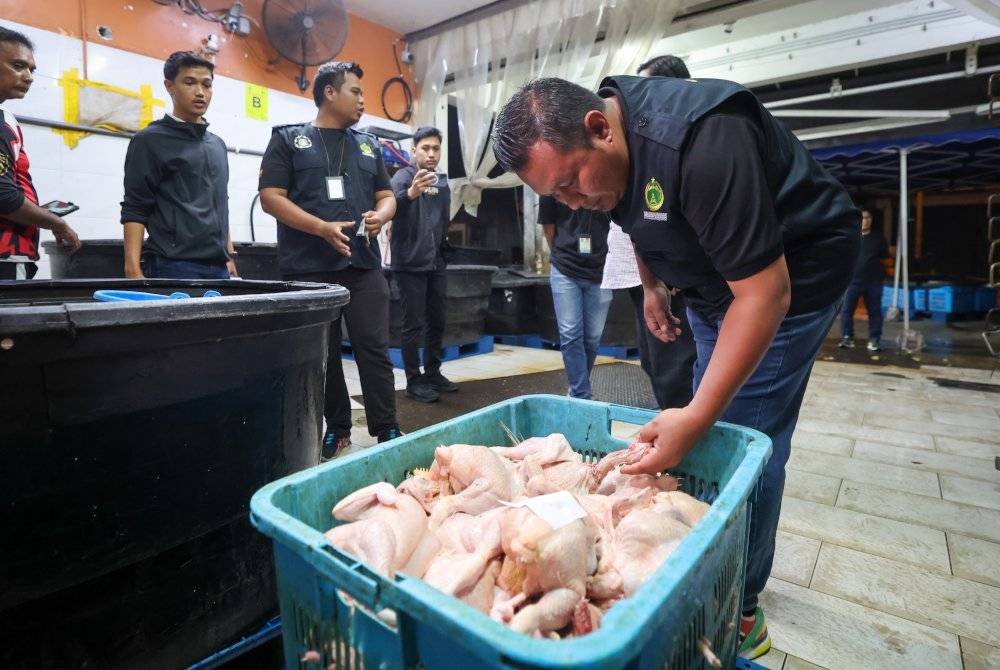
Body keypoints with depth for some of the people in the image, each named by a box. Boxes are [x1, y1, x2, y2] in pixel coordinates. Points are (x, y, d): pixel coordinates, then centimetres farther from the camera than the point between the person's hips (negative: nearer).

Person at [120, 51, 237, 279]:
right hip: (174, 266, -5)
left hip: (218, 267, 6)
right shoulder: (150, 140, 0)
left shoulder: (217, 144, 18)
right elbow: (134, 210, -5)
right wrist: (133, 269, -15)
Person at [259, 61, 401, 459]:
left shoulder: (368, 145, 19)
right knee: (321, 354, 6)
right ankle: (336, 429, 20)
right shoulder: (288, 139, 7)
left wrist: (380, 215, -4)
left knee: (374, 349, -2)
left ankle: (386, 431, 6)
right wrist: (322, 227, -15)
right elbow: (271, 197, -2)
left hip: (363, 265, 3)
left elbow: (386, 195, 21)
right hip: (309, 269, -2)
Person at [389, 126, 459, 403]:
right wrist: (410, 193, -51)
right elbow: (392, 205, -31)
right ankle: (414, 381, 6)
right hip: (410, 265, -7)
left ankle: (433, 373, 25)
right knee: (413, 325, -3)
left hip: (436, 265, 7)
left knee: (437, 322, 12)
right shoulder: (404, 176, -8)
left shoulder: (442, 182, 13)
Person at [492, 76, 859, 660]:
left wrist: (696, 417, -35)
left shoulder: (701, 144, -34)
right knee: (709, 428, 9)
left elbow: (764, 292, -34)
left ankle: (739, 612, 9)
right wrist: (652, 285, 11)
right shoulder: (588, 149, -7)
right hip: (715, 277, 8)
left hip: (789, 276, -8)